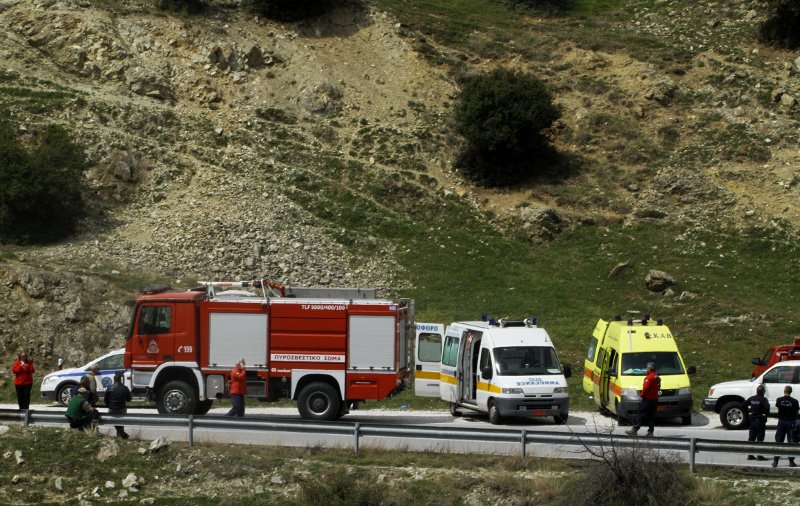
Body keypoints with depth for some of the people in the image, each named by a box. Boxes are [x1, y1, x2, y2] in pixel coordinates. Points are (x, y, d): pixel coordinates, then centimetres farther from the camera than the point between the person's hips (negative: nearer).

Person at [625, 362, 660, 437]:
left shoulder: (649, 377, -14)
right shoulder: (657, 378, 15)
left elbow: (646, 388, -19)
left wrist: (641, 394, -5)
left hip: (647, 399, -8)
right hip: (655, 399, 8)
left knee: (641, 415, -7)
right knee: (651, 416, 9)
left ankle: (634, 429, -8)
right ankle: (650, 432, 7)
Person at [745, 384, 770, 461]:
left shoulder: (752, 398, 5)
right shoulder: (763, 399, -14)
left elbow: (744, 404, 8)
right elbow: (767, 407, -29)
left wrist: (749, 412, 13)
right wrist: (766, 414, -12)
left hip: (752, 419, 6)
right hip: (760, 420, -6)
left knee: (751, 438, 12)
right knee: (760, 438, -2)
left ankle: (750, 455, 14)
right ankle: (759, 456, -4)